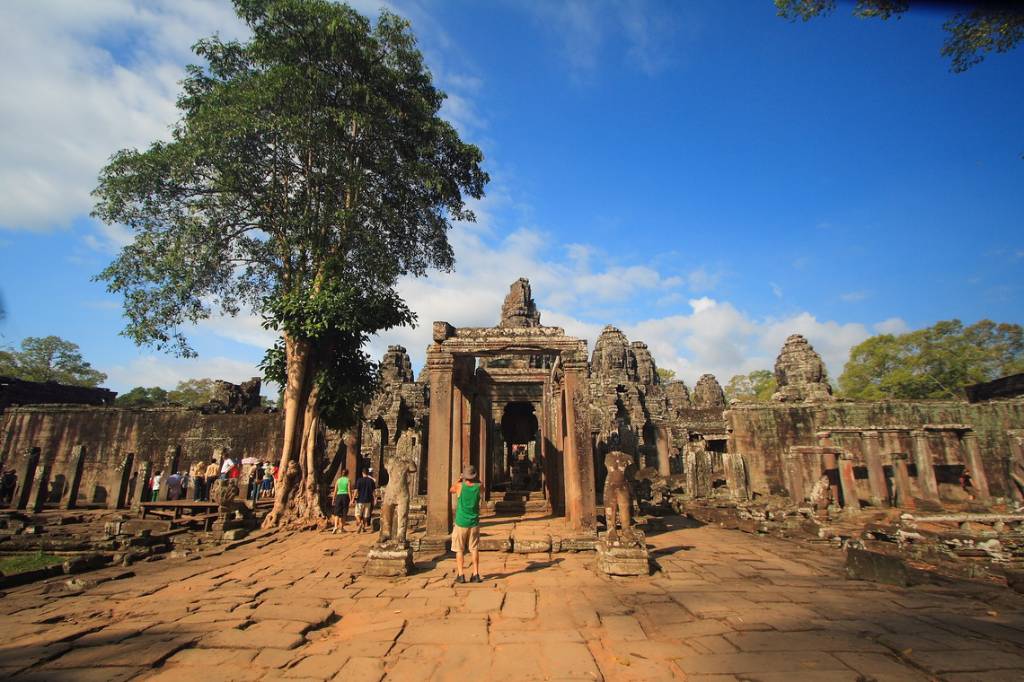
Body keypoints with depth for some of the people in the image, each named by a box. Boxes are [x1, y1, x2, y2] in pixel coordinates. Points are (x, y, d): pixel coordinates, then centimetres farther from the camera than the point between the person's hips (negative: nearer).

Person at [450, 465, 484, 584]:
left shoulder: (459, 486, -11)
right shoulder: (478, 487, -7)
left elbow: (451, 490, 13)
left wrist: (459, 480, 24)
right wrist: (474, 480, 27)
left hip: (461, 523, -1)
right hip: (474, 523, 2)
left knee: (459, 550, 8)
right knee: (474, 549, 10)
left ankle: (461, 575, 7)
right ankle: (476, 575, 9)